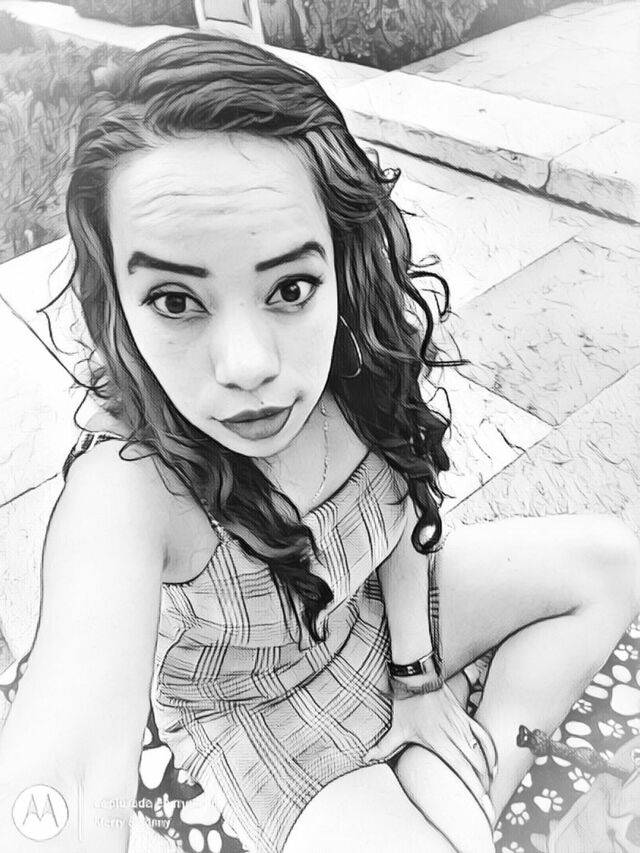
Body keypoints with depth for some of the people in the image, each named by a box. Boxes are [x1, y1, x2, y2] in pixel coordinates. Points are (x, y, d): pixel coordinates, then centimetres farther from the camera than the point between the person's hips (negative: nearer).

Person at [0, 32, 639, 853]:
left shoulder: (375, 345, -23)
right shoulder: (129, 483, -36)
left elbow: (405, 505, -7)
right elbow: (71, 771, -47)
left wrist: (419, 680, -6)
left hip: (384, 611, 5)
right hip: (258, 710, -4)